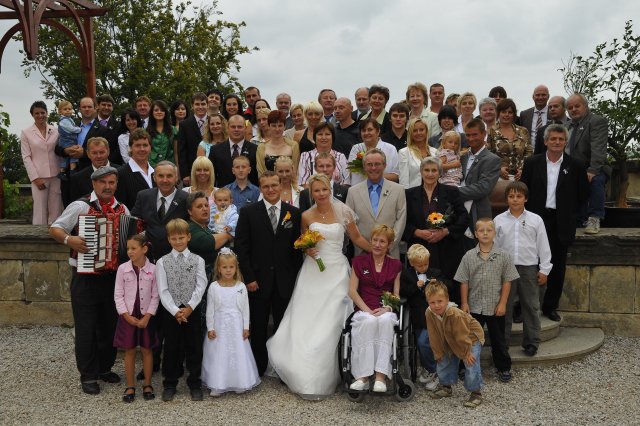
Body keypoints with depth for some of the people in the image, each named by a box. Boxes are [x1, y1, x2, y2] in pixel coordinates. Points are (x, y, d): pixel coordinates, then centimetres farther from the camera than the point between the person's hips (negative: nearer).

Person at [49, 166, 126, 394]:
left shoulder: (123, 209, 7)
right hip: (85, 278, -4)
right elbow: (54, 229, -3)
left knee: (110, 325, 13)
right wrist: (69, 239, -21)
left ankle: (105, 367, 29)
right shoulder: (80, 206, -6)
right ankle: (88, 375, 14)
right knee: (86, 327, 2)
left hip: (112, 276, 4)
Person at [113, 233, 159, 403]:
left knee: (147, 350, 8)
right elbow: (118, 295, -3)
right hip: (128, 317, 1)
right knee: (129, 351, 7)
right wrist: (128, 316, -10)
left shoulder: (153, 269, -7)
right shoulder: (122, 269, -5)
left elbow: (155, 296, -5)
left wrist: (147, 317, -12)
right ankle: (130, 386, 18)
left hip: (146, 317, 0)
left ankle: (147, 385, 20)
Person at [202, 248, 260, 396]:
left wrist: (246, 327, 1)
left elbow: (245, 308, 2)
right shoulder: (213, 287, -5)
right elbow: (210, 309, -1)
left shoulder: (241, 287, -2)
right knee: (218, 354, 2)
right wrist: (210, 328, -3)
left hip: (236, 327, 1)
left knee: (238, 352, 6)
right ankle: (217, 385, 12)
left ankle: (239, 383, 20)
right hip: (219, 327, -1)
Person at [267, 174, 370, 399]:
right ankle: (305, 373, 15)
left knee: (330, 323, -4)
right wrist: (307, 249, -4)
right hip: (312, 272, 2)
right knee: (306, 322, -2)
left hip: (336, 272, -1)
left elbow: (357, 238, 10)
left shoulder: (343, 211, 1)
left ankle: (324, 377, 11)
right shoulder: (306, 216, 5)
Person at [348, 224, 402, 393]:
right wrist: (368, 310, -10)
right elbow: (352, 291, 4)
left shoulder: (395, 265, 15)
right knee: (369, 321, -36)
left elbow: (396, 294, 10)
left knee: (384, 321, -36)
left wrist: (387, 308, -11)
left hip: (386, 311, 1)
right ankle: (363, 376, -38)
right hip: (364, 310, 0)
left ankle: (381, 376, -40)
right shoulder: (359, 262, 12)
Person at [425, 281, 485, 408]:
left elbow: (462, 336, -28)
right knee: (443, 362, 8)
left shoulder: (455, 314, -39)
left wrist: (466, 353, -19)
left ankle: (476, 393, -1)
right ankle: (446, 387, 30)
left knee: (471, 364, -17)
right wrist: (439, 353, -5)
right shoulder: (429, 313, -20)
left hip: (471, 337, -6)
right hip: (451, 342, 7)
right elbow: (434, 336, -10)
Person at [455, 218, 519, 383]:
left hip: (495, 307, -1)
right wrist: (464, 303, -3)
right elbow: (464, 282, 0)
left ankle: (504, 368, 27)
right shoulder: (469, 256, -3)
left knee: (498, 339, 12)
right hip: (474, 306, 1)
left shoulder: (503, 256, -5)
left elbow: (507, 281, -3)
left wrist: (502, 303, -6)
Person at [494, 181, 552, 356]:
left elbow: (543, 246, 4)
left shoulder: (535, 220, 1)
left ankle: (531, 342, 18)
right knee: (504, 306, 7)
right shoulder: (499, 220, 2)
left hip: (529, 268, 0)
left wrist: (544, 270, 1)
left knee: (531, 306, 7)